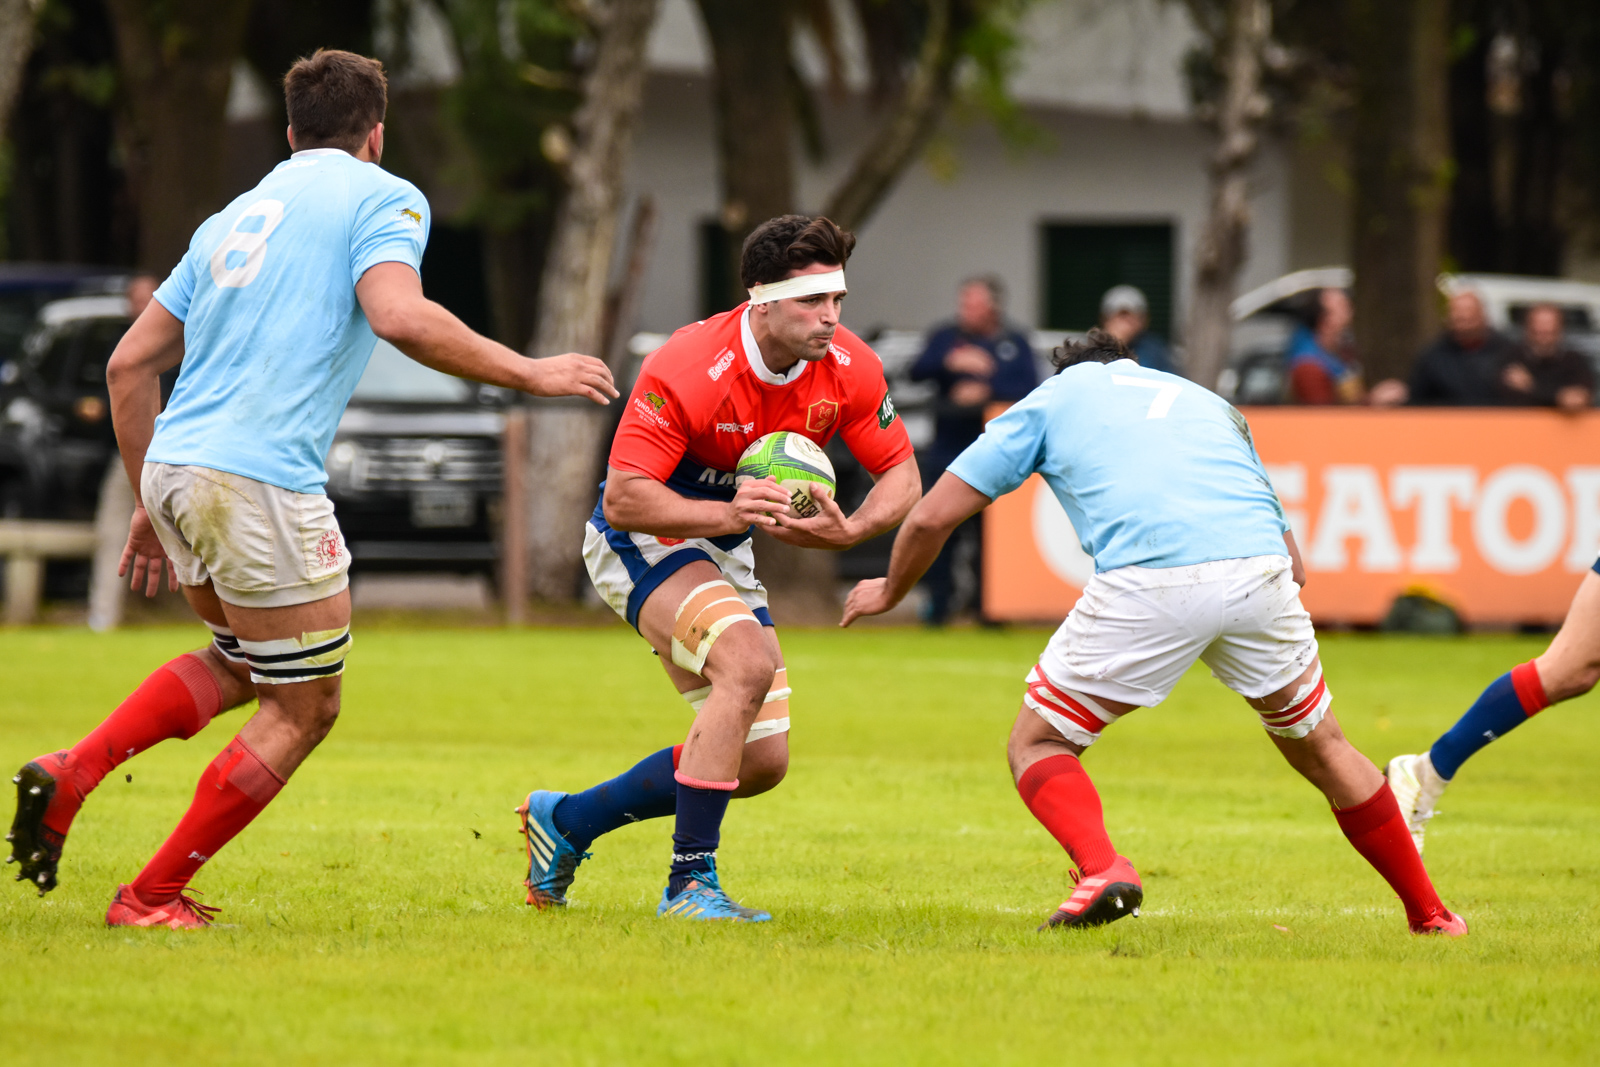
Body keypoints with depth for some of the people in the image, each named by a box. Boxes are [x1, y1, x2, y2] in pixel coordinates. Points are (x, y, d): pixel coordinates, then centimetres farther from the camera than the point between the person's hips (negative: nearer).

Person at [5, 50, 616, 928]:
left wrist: (150, 503, 28)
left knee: (243, 665, 28)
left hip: (173, 465, 8)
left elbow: (129, 364, 22)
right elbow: (403, 318, -17)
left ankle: (72, 772, 8)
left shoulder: (234, 219, 23)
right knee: (302, 709, 7)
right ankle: (152, 898, 6)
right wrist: (530, 373, -8)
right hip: (261, 479, -8)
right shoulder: (381, 198, 2)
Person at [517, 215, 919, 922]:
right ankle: (690, 882, -26)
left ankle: (565, 821, 23)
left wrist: (848, 531, -24)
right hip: (641, 540, -7)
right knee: (748, 660, -32)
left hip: (725, 550, 7)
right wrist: (728, 513, -42)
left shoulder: (849, 369, -13)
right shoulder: (686, 369, -30)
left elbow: (901, 478, -3)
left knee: (762, 760, 5)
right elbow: (622, 497, -30)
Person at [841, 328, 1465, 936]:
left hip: (1147, 584, -3)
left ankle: (1101, 870, -14)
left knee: (1038, 745, 13)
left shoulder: (1051, 399, 28)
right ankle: (1428, 913, 30)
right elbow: (1294, 564, 31)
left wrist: (890, 592, 41)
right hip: (1260, 569, 3)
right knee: (1319, 748, 26)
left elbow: (931, 518, 25)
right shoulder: (1209, 403, 36)